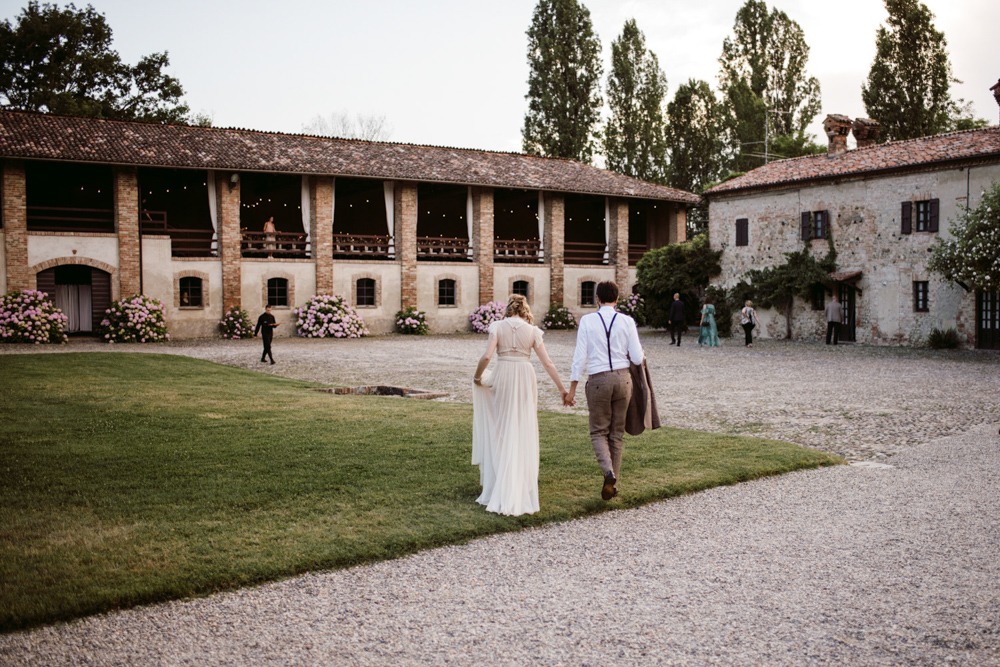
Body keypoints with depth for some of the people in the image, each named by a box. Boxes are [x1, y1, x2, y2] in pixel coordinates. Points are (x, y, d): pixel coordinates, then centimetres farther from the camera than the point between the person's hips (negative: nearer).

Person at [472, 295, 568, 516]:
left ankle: (502, 490, 12)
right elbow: (547, 363, 1)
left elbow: (487, 356, -11)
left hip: (503, 376, -1)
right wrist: (562, 388, 5)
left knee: (501, 431, 11)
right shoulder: (532, 330, 4)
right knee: (524, 434, 8)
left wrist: (477, 377, 5)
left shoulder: (498, 326, 0)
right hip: (526, 376, 1)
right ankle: (522, 492, 11)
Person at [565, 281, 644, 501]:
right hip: (622, 378, 2)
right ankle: (613, 483, 18)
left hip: (598, 380, -2)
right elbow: (637, 358, -2)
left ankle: (608, 472, -16)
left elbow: (580, 357, -6)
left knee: (599, 432, 10)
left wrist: (572, 389, -2)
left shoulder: (587, 321, -4)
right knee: (616, 433, 14)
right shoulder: (627, 321, -1)